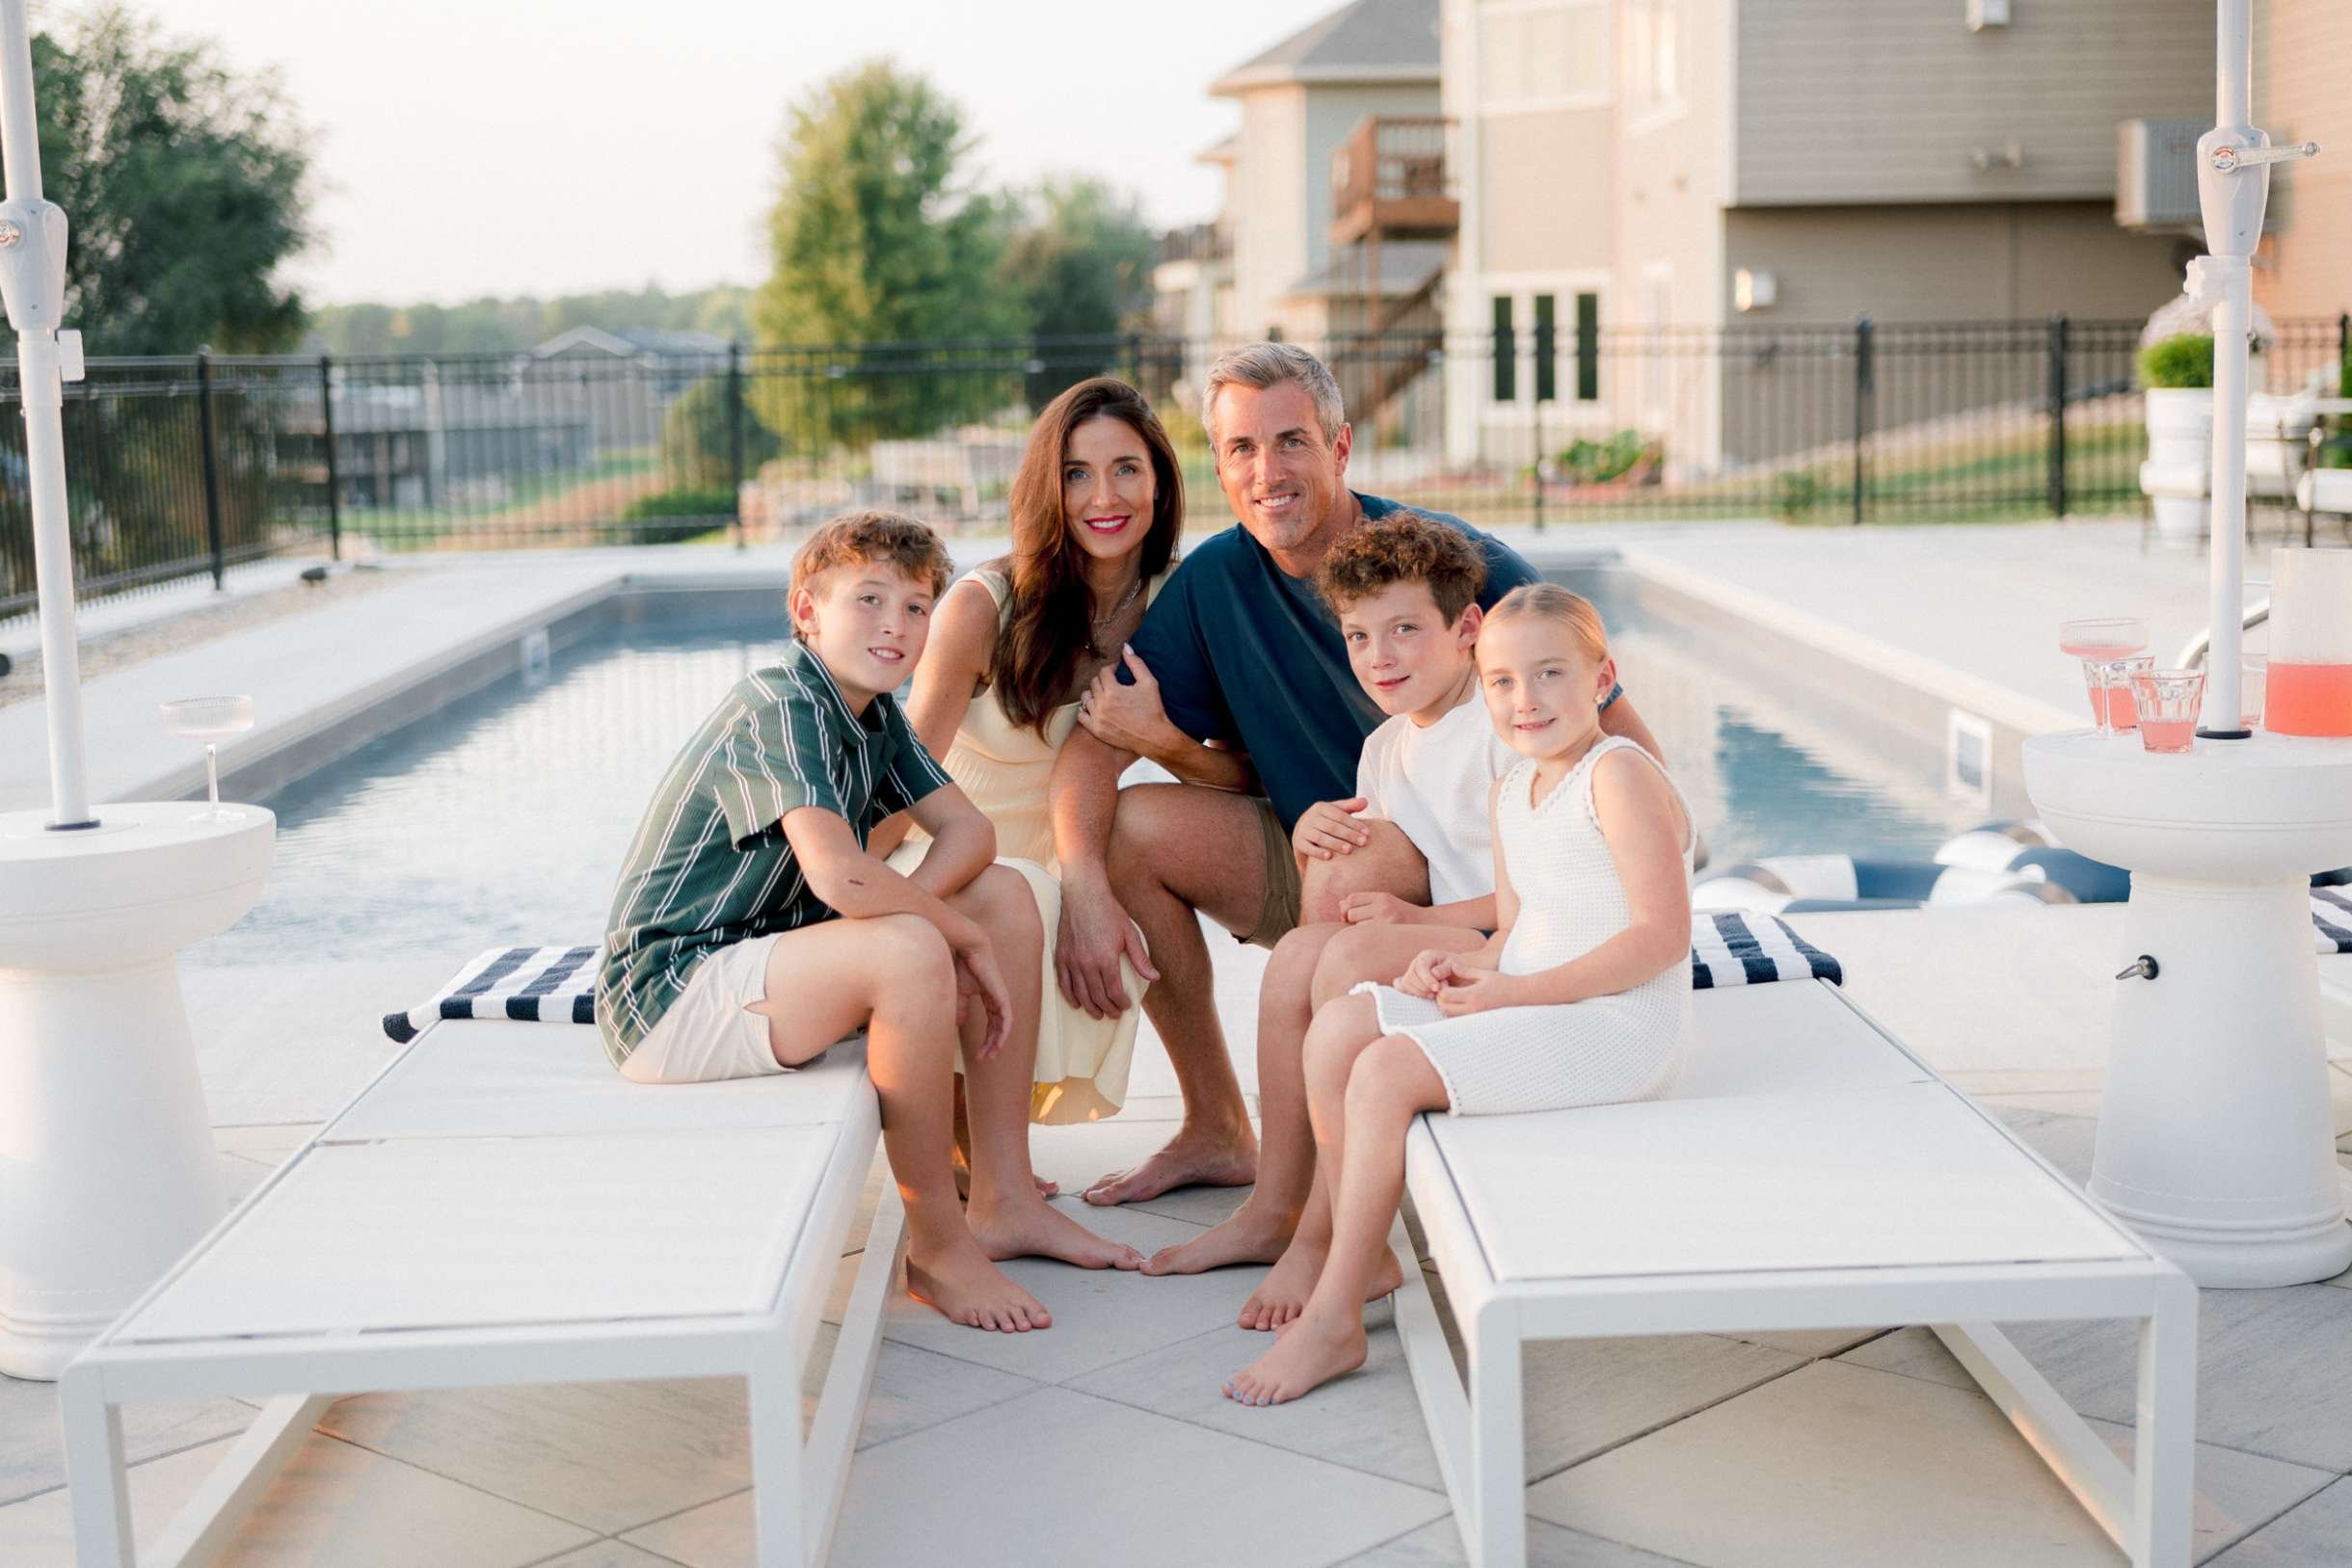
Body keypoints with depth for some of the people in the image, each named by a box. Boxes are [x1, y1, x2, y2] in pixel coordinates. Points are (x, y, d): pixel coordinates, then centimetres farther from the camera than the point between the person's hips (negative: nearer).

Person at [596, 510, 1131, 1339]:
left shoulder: (875, 714, 8)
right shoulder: (780, 709, -21)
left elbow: (966, 827, 6)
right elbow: (841, 877, -34)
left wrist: (908, 910, -15)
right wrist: (962, 941, -19)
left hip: (771, 951, 10)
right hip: (671, 992, -10)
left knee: (1007, 897, 4)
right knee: (908, 953, -33)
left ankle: (1004, 1202, 5)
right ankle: (938, 1248, -15)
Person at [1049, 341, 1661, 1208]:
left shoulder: (1458, 564, -18)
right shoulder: (1214, 580, -6)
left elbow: (1625, 748, -16)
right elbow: (1092, 745, -8)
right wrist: (1084, 891, -25)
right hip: (1308, 850, 5)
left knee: (1342, 875, -35)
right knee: (1129, 828, -14)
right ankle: (1217, 1133, -1)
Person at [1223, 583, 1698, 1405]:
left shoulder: (1619, 775, -15)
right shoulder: (1510, 790, 14)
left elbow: (1663, 936, -20)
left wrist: (1517, 991, -20)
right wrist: (1465, 965, -5)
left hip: (1616, 1028, -9)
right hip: (1531, 1011, 9)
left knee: (1387, 1073, -21)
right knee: (1336, 1030, -1)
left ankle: (1333, 1322, -13)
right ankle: (1364, 1257, 6)